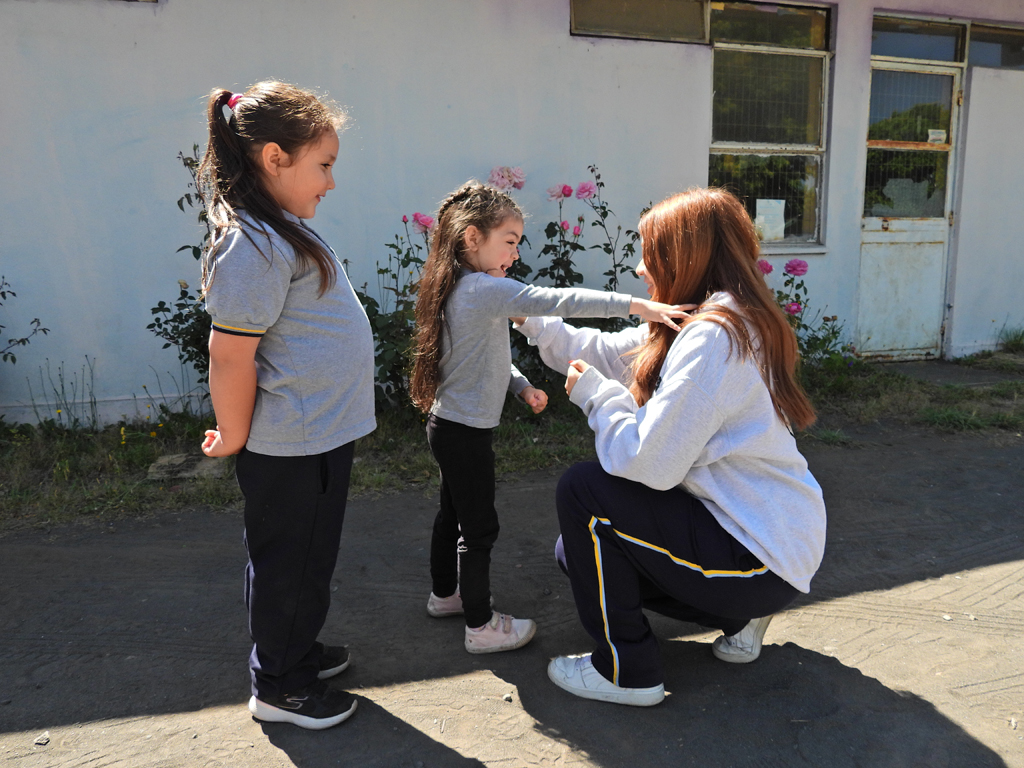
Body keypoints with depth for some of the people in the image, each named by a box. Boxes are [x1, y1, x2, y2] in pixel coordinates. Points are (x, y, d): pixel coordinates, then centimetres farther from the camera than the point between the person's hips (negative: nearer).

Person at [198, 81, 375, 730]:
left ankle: (295, 649, 43)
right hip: (290, 443, -10)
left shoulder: (283, 231, 10)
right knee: (292, 562, 7)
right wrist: (235, 437, -12)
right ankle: (280, 687, 27)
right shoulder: (254, 245, -23)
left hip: (320, 432, 10)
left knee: (307, 556, 23)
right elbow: (230, 356, -23)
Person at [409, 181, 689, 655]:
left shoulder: (461, 288, 9)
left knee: (453, 513, 23)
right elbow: (554, 300, -31)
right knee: (479, 527, 1)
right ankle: (481, 626, 15)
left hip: (447, 423, 10)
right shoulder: (485, 289, -23)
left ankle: (444, 594, 41)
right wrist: (636, 305, -33)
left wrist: (522, 386, 9)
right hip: (466, 431, -10)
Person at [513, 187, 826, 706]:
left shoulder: (712, 338, -25)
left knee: (582, 492, -13)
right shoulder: (710, 322, 7)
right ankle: (739, 616, 20)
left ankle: (627, 673, 0)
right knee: (581, 551, 14)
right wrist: (530, 320, 15)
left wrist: (593, 393, -12)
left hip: (765, 558, -10)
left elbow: (649, 462, -27)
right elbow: (607, 353, 14)